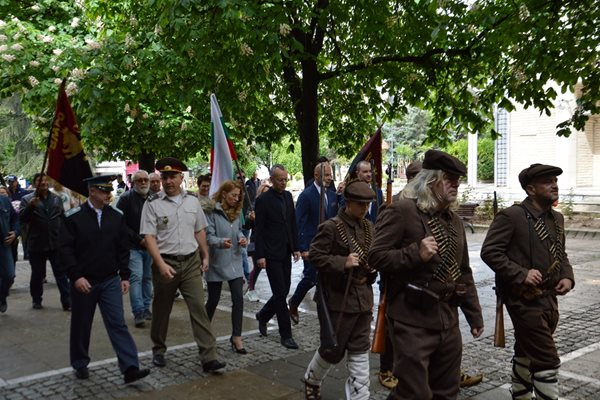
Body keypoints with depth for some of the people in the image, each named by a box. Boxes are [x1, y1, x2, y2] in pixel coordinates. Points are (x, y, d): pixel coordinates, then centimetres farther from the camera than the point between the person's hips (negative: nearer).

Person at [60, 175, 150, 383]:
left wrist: (124, 276, 3)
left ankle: (130, 368, -6)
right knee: (81, 325, 13)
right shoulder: (73, 216, -7)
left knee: (118, 323, -4)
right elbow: (65, 249, -8)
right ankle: (80, 365, 32)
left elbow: (123, 249, 6)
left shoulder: (117, 216, 1)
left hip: (110, 281, 2)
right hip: (83, 282, -1)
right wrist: (76, 276, -16)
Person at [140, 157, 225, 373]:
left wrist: (205, 256, 15)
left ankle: (209, 357, -4)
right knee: (161, 310, 13)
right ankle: (158, 350, 34)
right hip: (165, 263, -2)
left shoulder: (192, 201, 6)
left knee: (198, 307, -5)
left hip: (191, 262, 2)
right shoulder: (152, 204, -6)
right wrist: (161, 264, -20)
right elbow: (149, 237, -11)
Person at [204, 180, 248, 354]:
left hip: (234, 261, 5)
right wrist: (221, 242, -35)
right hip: (216, 262, -5)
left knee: (238, 298, -4)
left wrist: (241, 238, -3)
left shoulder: (236, 212, 7)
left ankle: (236, 337, 4)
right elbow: (208, 236, -17)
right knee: (213, 300, 8)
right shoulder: (212, 211, -13)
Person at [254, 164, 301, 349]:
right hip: (271, 254, -7)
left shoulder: (288, 196, 10)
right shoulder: (263, 199, -10)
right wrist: (260, 255, -13)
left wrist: (296, 248, 10)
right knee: (280, 294, -4)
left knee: (283, 292, 11)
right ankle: (286, 335, 5)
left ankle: (263, 315, 36)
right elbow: (259, 230, -10)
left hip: (286, 252, 7)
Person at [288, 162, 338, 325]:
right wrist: (303, 248, -16)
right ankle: (293, 303, 23)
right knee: (311, 278, -2)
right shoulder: (306, 195, -10)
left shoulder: (332, 195, 9)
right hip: (311, 246, -5)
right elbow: (299, 223, -12)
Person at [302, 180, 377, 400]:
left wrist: (373, 269, 2)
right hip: (338, 298, -6)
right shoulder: (331, 227, -13)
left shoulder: (369, 227, 9)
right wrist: (343, 262, -24)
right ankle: (312, 380, 36)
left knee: (360, 350, 9)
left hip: (363, 297, 6)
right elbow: (315, 255, -15)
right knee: (333, 349, 8)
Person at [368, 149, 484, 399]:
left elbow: (463, 273, 20)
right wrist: (416, 254, -24)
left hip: (448, 321, 8)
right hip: (412, 321, -8)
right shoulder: (401, 212, -10)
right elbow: (376, 257, -14)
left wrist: (474, 314, 19)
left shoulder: (454, 220, 15)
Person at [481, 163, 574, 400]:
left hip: (550, 299, 8)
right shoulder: (511, 216, -13)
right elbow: (489, 251, -16)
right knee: (547, 360, -7)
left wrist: (567, 277, 3)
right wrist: (521, 274, -22)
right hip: (525, 299, -8)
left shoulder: (557, 218, 12)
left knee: (526, 353, 22)